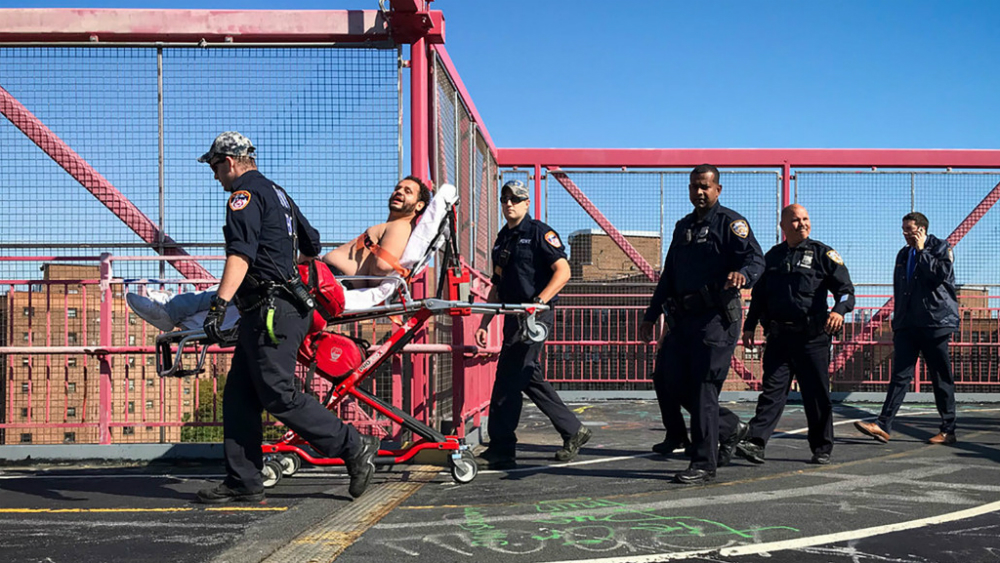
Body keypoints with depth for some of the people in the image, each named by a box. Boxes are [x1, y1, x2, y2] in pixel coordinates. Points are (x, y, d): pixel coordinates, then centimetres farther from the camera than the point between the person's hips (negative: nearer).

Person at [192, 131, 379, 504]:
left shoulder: (245, 194, -8)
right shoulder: (276, 193, 22)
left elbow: (241, 254, -24)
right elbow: (311, 243, 35)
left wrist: (218, 306, -32)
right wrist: (291, 267, 56)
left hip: (270, 311, -10)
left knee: (280, 398, -10)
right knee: (238, 398, 9)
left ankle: (354, 448, -4)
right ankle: (243, 483, 10)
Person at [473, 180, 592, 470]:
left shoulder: (539, 232, -4)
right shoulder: (502, 239, 19)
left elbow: (563, 271, -14)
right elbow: (498, 286, 22)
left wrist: (540, 301, -25)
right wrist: (484, 323, 16)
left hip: (536, 316, -8)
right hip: (514, 316, 8)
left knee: (507, 380, -10)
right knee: (530, 378, 11)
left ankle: (501, 450, -5)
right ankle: (573, 431, 22)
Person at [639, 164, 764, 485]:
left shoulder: (730, 222, -2)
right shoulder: (683, 227, 20)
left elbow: (756, 258, -16)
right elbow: (668, 275, 26)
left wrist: (742, 273, -39)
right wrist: (652, 315, 24)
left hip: (716, 317, -8)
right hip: (683, 317, 8)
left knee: (703, 390, -7)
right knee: (674, 381, 6)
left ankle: (703, 465, 1)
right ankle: (730, 427, 26)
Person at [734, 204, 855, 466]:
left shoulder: (823, 253, 3)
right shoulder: (772, 256, 15)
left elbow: (845, 288, -1)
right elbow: (759, 295, 22)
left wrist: (839, 310, -21)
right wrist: (749, 325, 17)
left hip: (812, 337, -3)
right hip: (778, 336, 3)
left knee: (817, 394, 4)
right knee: (772, 389, -3)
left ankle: (822, 449, 16)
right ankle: (756, 442, -9)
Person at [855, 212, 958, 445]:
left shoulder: (941, 248, 1)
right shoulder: (904, 254, 19)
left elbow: (941, 274, -18)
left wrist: (922, 251, -9)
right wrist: (897, 321, 19)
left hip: (934, 322, -5)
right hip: (907, 325, 5)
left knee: (942, 379, 2)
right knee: (900, 375, -3)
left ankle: (948, 431, 11)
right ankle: (883, 426, -10)